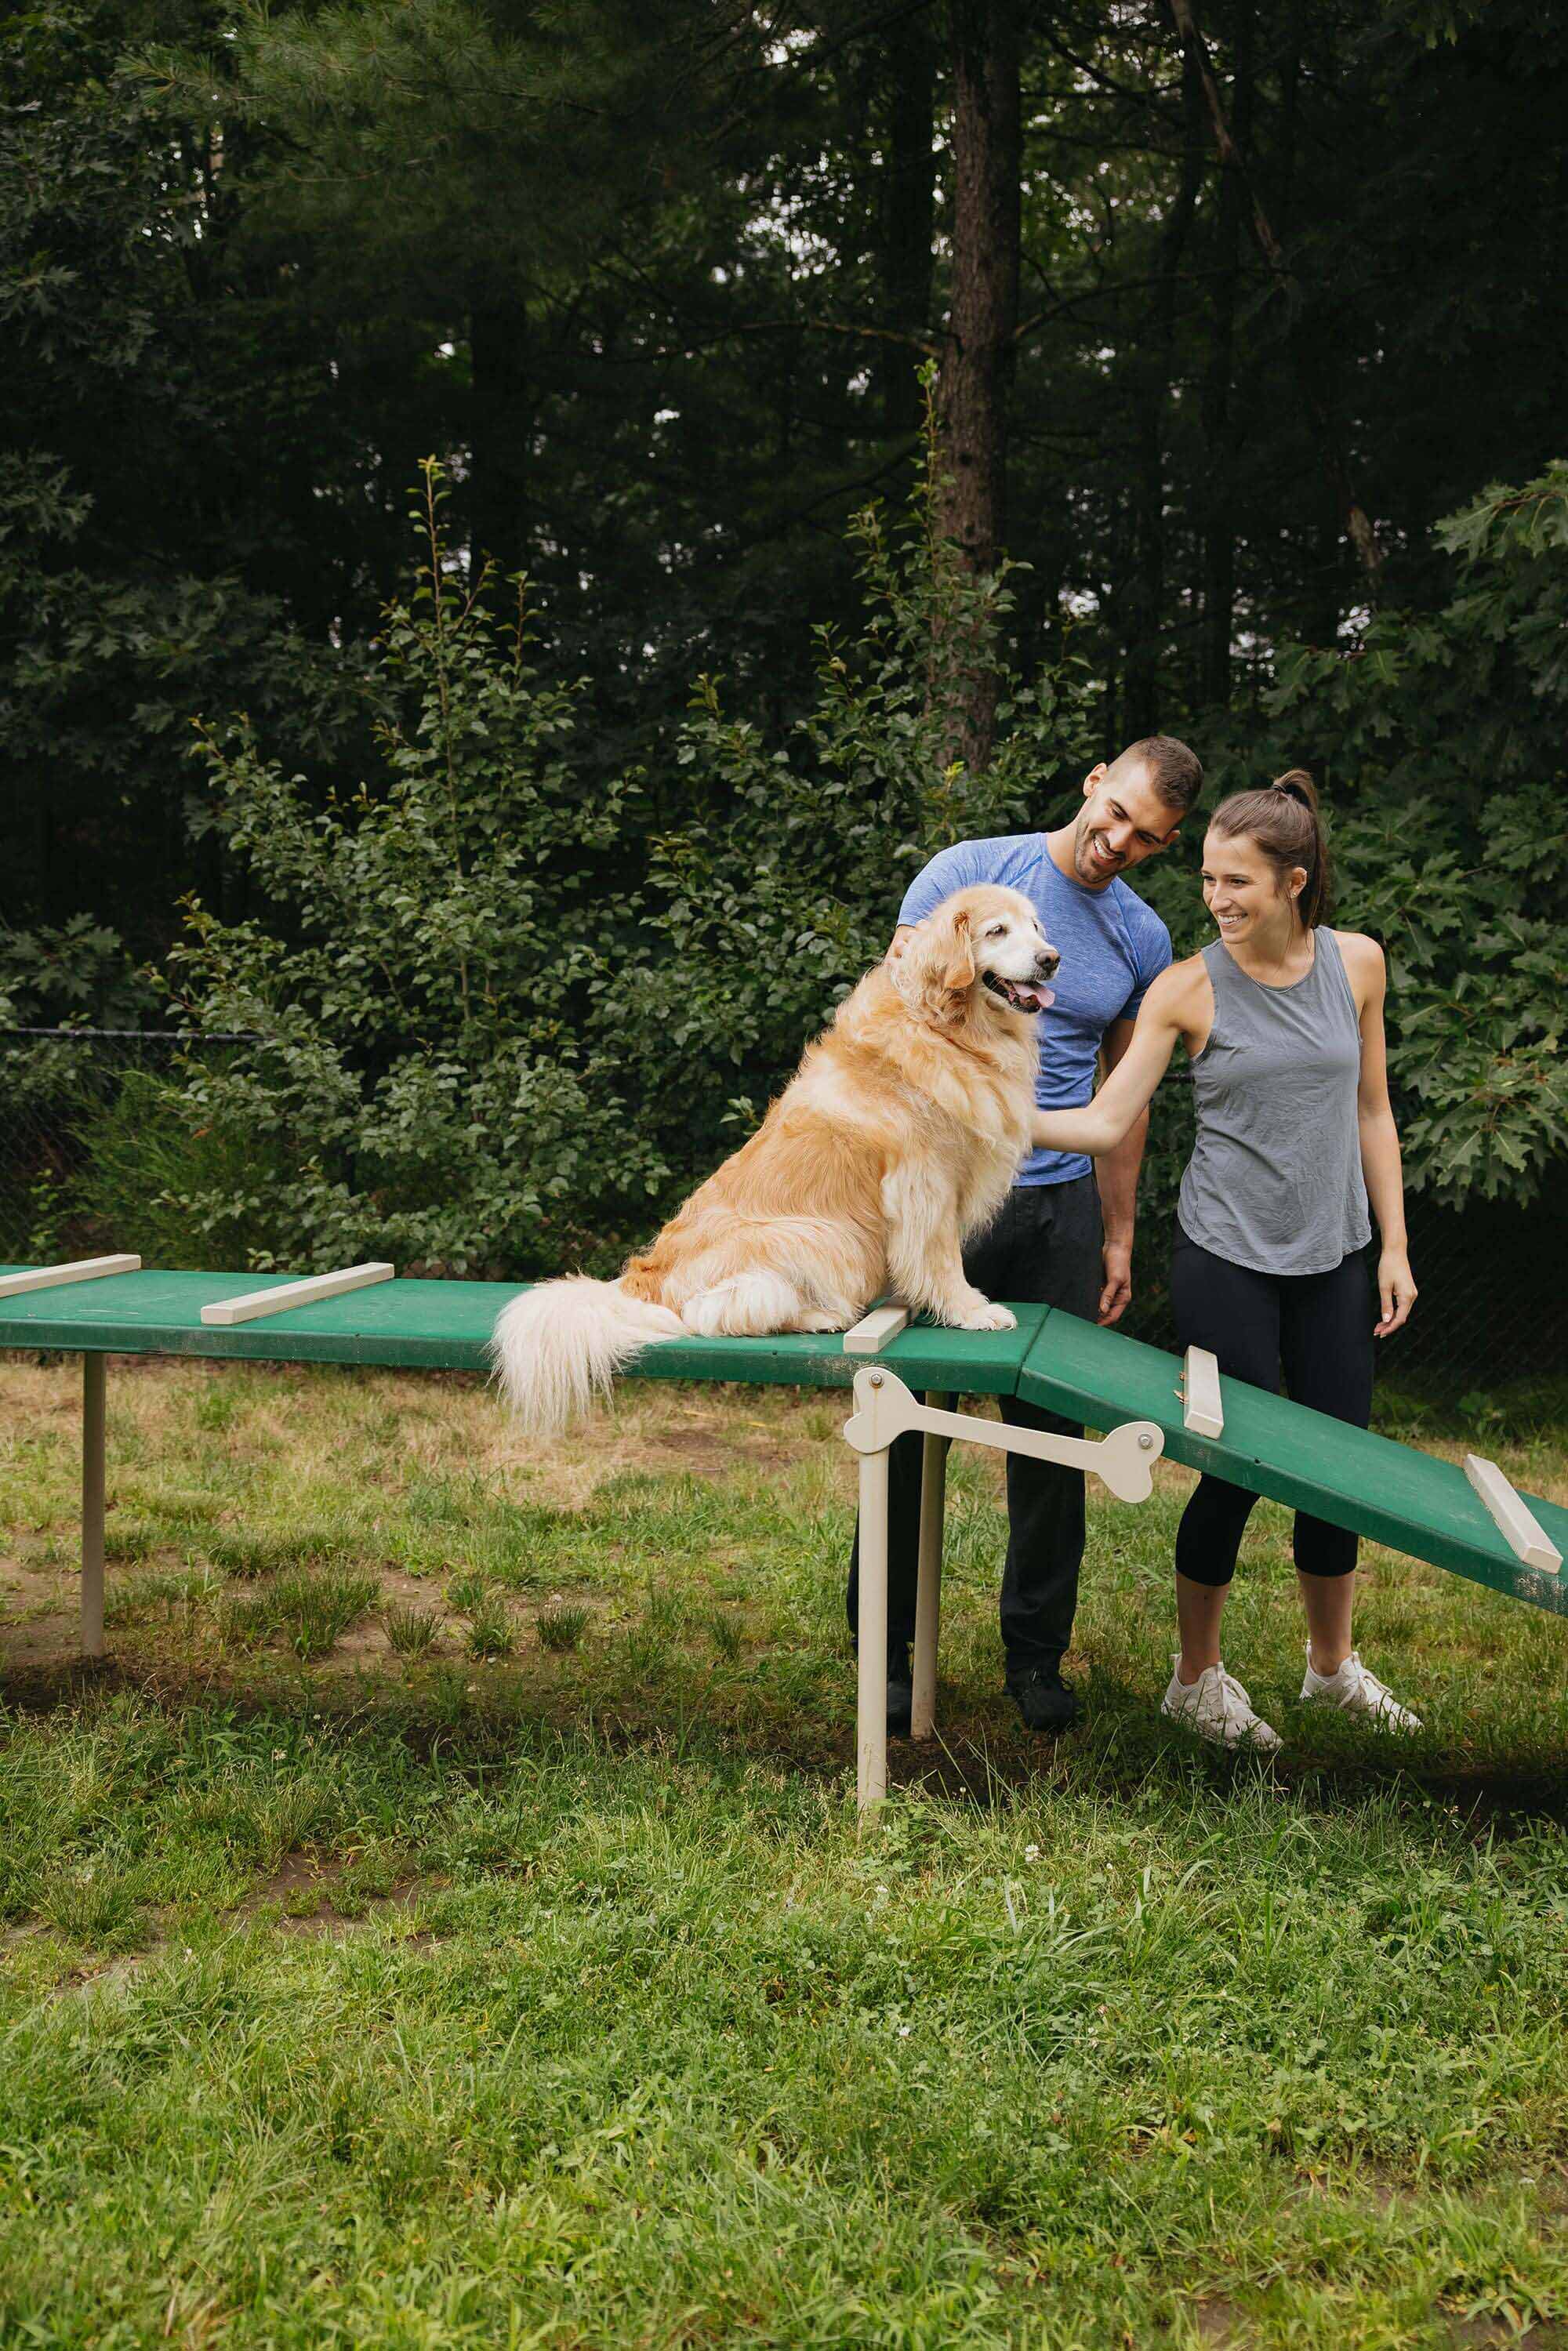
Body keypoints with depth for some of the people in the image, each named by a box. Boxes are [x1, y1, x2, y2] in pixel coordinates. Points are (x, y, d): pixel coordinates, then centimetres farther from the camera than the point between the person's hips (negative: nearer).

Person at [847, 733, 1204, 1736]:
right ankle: (888, 1645, 16)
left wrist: (1119, 1237, 14)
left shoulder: (1145, 940, 9)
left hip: (1059, 1204, 3)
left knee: (1055, 1435, 7)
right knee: (908, 1425, 3)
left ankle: (1038, 1653, 20)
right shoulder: (972, 872, -2)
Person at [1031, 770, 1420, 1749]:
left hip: (1333, 1258, 4)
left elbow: (1372, 1112, 9)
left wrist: (1394, 1246, 7)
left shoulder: (1356, 962, 1)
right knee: (1239, 1466, -1)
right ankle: (1197, 1675, 18)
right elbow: (1106, 1123, -10)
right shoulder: (1188, 989, -8)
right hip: (1227, 1257, -4)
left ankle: (1333, 1665, 30)